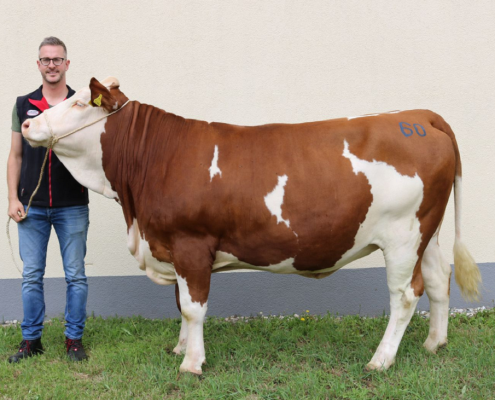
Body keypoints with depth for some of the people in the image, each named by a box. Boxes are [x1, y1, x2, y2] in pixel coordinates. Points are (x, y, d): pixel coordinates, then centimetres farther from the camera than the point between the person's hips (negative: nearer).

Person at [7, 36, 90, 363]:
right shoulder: (23, 105, 7)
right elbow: (16, 155, 9)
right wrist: (13, 198, 1)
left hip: (72, 206, -1)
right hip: (32, 207, 1)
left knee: (76, 275, 5)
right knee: (32, 276, 7)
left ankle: (74, 339, 17)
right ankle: (31, 340, 19)